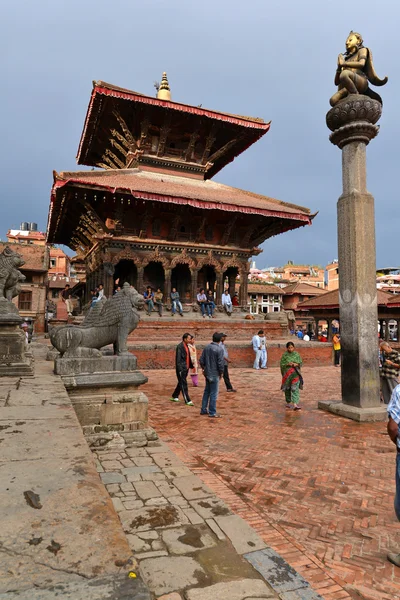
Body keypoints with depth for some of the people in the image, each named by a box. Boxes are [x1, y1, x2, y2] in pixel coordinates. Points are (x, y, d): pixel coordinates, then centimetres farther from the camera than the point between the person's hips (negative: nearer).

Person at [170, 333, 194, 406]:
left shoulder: (187, 346, 13)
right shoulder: (180, 346, -15)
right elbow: (178, 359, -18)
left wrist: (191, 365, 15)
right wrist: (179, 369, -21)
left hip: (186, 368, 9)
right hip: (181, 369, -9)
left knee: (181, 383, 17)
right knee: (183, 384, -4)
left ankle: (174, 396, 30)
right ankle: (187, 400, -1)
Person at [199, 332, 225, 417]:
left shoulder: (206, 347, 3)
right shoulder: (219, 349, -16)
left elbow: (201, 360, 5)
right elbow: (220, 363, -18)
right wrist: (221, 372, -2)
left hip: (207, 373, 7)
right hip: (215, 374, -6)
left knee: (206, 391, 17)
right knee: (213, 394, 2)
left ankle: (203, 409, 25)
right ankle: (212, 413, 9)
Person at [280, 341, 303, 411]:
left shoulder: (297, 354, 3)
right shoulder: (284, 355, -2)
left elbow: (301, 363, 5)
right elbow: (281, 364, -3)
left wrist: (296, 364, -15)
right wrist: (288, 364, -20)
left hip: (295, 373, 0)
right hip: (287, 373, 0)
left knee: (295, 388, -10)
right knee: (287, 388, 10)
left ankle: (295, 404, -16)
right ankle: (288, 402, 28)